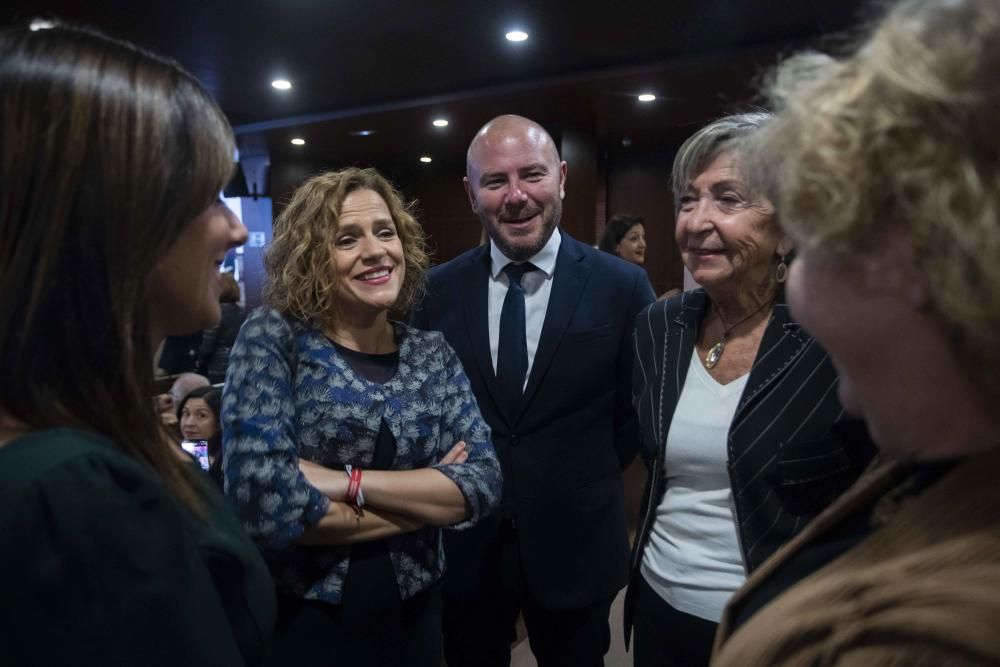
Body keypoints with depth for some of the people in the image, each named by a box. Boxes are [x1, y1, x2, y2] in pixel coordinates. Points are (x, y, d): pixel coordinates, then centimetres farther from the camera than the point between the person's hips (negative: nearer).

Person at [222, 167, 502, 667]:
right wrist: (427, 500, -15)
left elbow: (484, 483, -11)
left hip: (412, 619, 4)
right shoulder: (272, 338, -13)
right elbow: (264, 503, -23)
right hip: (298, 623, -3)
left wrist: (347, 482, -22)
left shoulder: (433, 353, -2)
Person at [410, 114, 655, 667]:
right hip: (464, 542, 2)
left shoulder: (622, 286, -9)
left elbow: (638, 411, 0)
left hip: (575, 544, -1)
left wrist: (586, 483, -1)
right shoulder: (436, 290, -3)